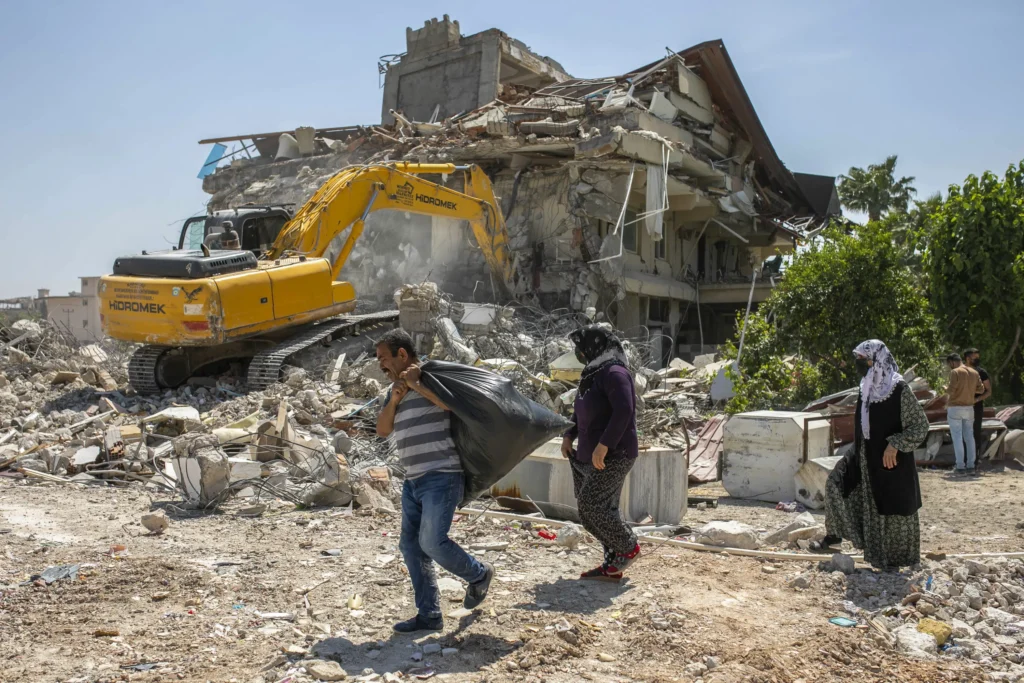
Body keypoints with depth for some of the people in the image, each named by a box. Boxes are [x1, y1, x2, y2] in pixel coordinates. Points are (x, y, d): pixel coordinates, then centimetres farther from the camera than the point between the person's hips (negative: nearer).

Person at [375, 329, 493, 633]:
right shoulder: (395, 388, 17)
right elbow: (382, 429, 9)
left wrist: (416, 385, -17)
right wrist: (394, 400, -8)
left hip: (441, 477, -9)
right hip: (413, 481, 9)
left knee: (432, 541, -14)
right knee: (410, 545, 6)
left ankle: (478, 574, 13)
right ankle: (429, 615, 15)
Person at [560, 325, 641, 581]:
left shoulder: (614, 373, -15)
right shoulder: (592, 373, 15)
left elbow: (624, 411, -26)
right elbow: (581, 411, 25)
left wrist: (604, 445, -29)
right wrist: (569, 435, 11)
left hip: (614, 455, -9)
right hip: (590, 456, 9)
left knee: (590, 503, -13)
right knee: (602, 509, 9)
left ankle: (629, 548, 4)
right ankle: (613, 564, 17)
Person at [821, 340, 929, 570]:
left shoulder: (899, 389, -18)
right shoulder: (868, 387, 4)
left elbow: (920, 425, -15)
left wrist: (895, 445, -24)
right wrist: (857, 451, 20)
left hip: (891, 458, -7)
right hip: (865, 456, 7)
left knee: (893, 507, 5)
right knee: (837, 482, 4)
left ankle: (895, 557, 22)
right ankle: (835, 533, 20)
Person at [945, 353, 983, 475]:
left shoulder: (955, 372, -11)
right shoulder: (974, 372, 8)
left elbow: (951, 390, -18)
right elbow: (981, 389, 7)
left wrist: (945, 389, 4)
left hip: (955, 408, -6)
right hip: (969, 408, 6)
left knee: (957, 438, -3)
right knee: (969, 437, 10)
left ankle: (960, 467, -4)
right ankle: (971, 466, 9)